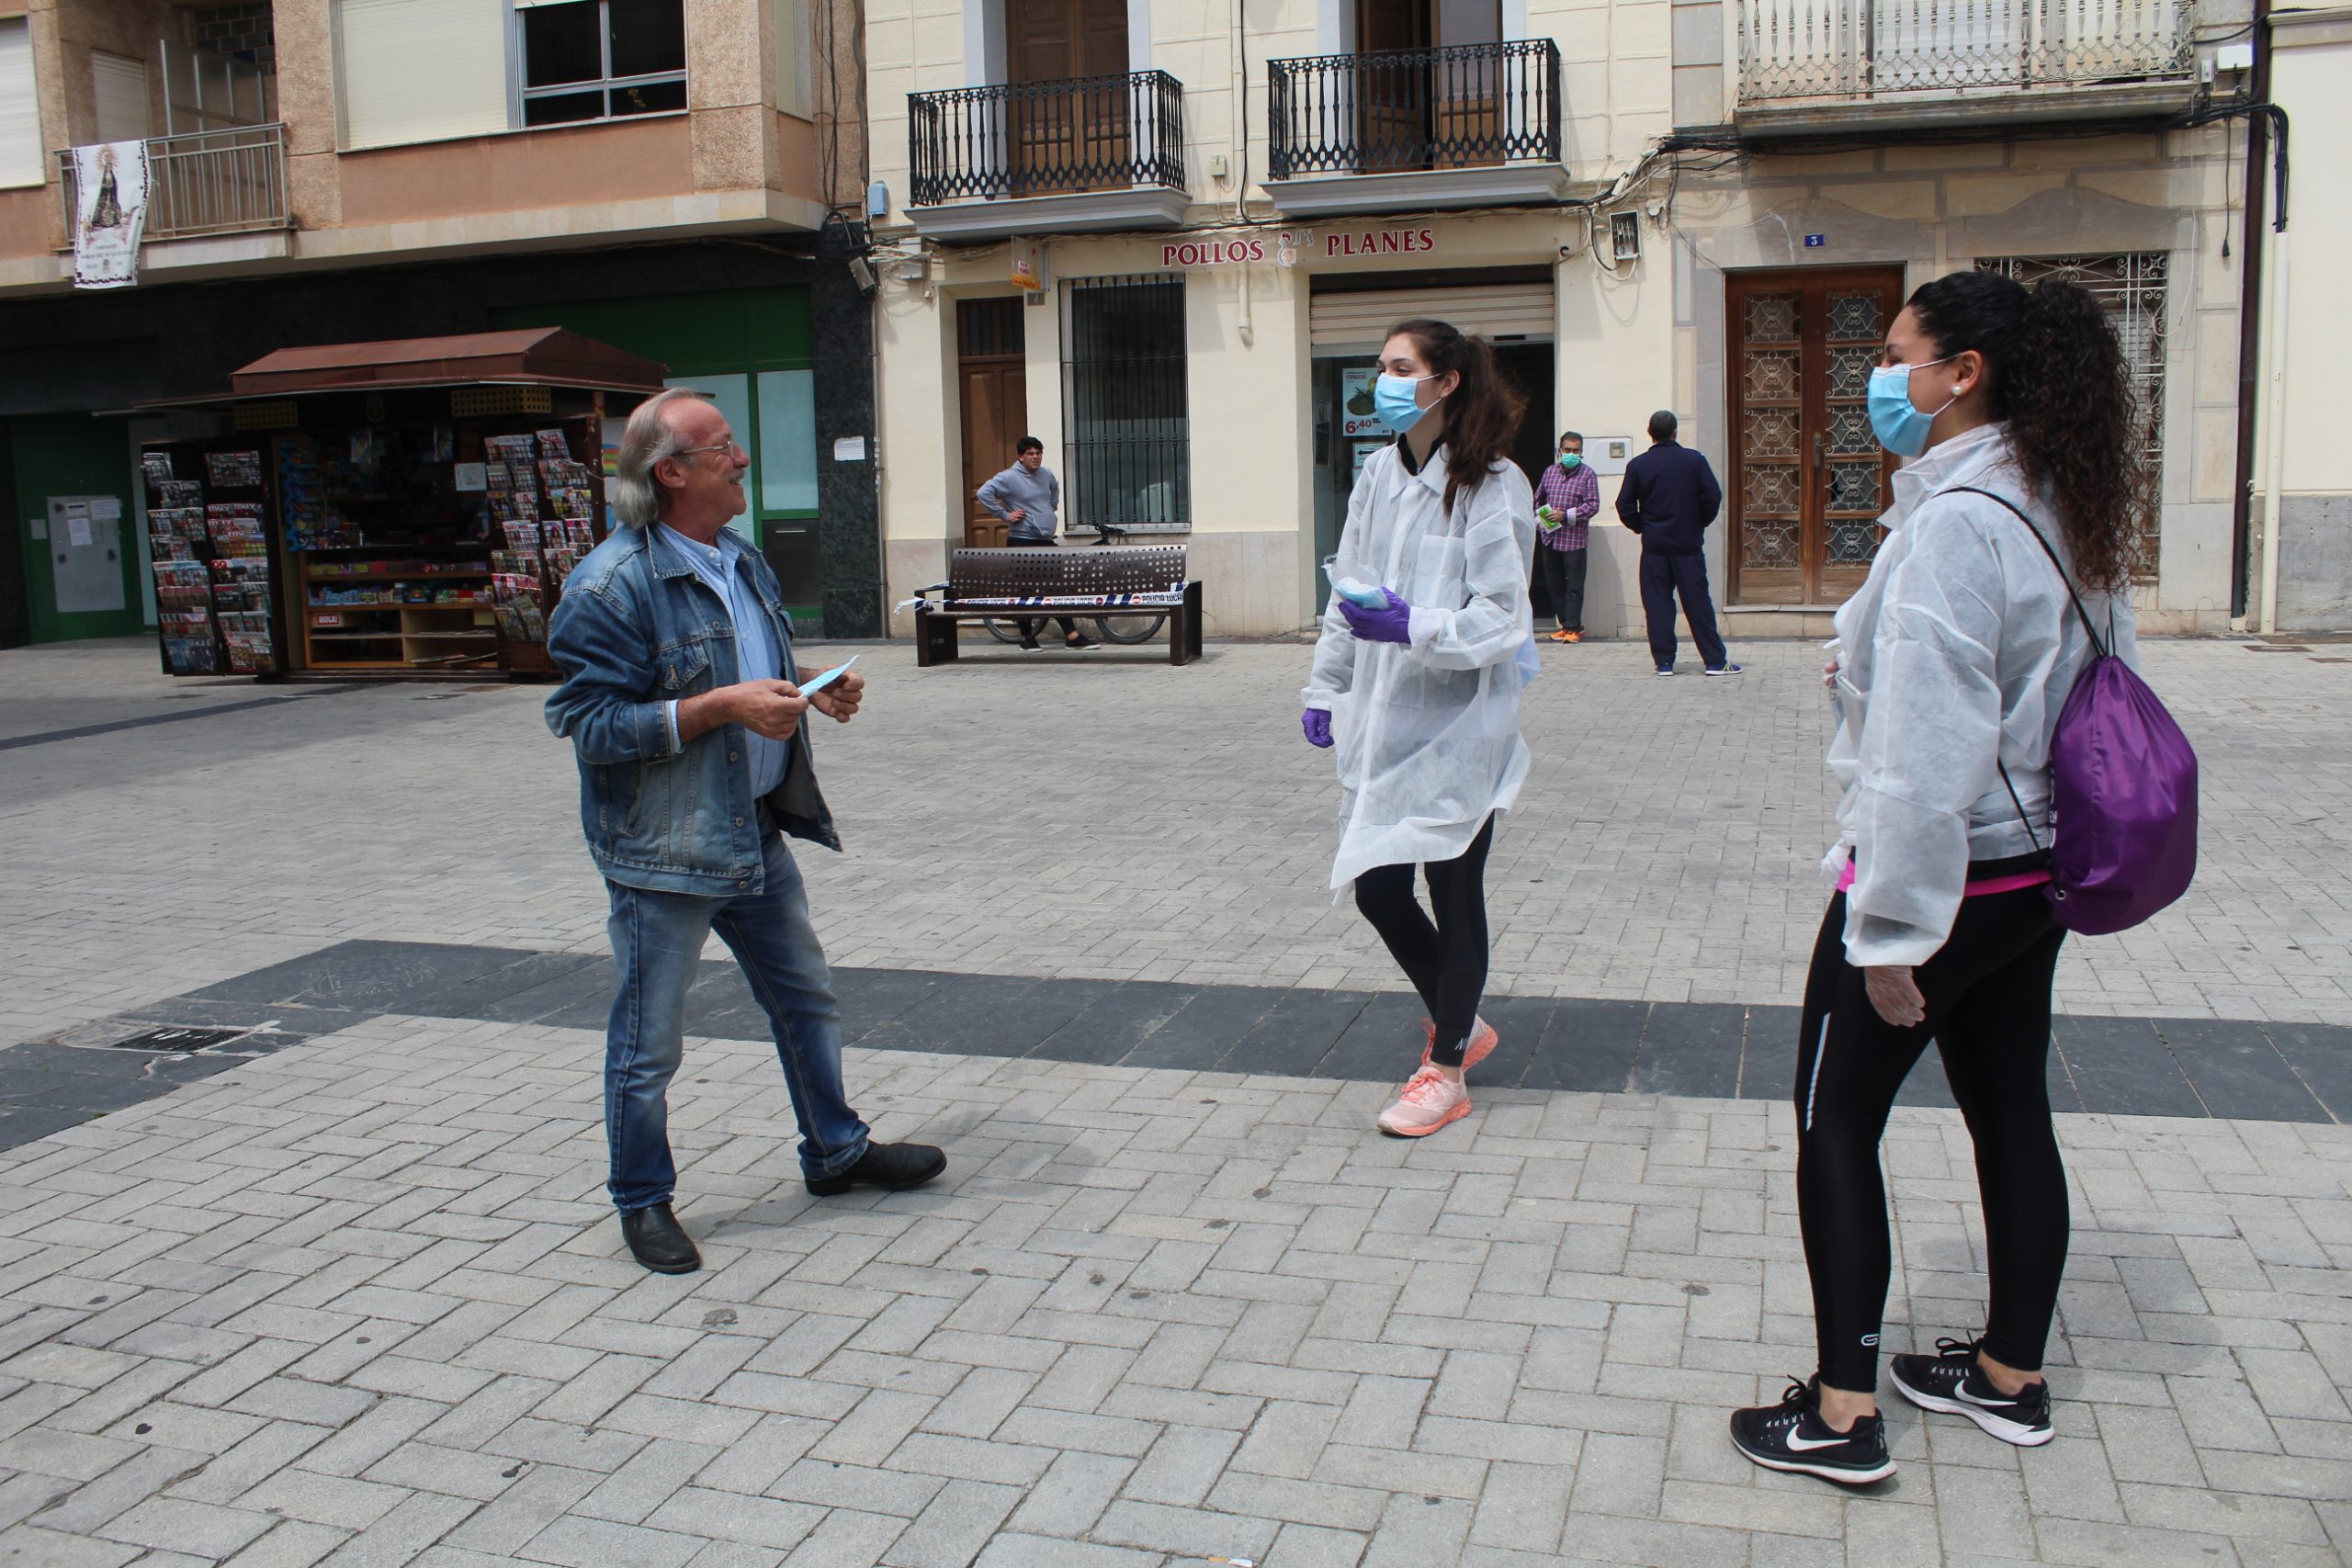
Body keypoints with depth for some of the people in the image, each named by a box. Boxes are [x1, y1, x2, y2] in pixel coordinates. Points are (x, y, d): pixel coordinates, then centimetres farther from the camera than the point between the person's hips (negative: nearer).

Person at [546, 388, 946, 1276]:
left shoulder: (742, 562, 10)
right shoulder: (611, 585, -18)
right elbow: (589, 722, -21)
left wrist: (815, 696, 2)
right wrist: (722, 706, -26)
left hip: (754, 833, 8)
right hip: (660, 851, -8)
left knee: (806, 1000, 19)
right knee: (649, 1042, 6)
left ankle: (835, 1152, 37)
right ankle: (642, 1201, 24)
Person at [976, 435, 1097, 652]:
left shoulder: (1046, 474, 10)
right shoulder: (1009, 478, -11)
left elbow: (1055, 488, 33)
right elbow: (984, 493, -21)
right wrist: (1005, 515, -18)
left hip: (1046, 541, 7)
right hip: (1022, 542, -7)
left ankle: (1072, 636, 7)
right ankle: (1027, 638, 10)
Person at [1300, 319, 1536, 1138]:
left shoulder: (1491, 485, -11)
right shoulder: (1378, 476, 8)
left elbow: (1502, 620, -15)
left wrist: (1413, 628, -28)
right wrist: (1325, 687, 16)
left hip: (1459, 726, -6)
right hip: (1383, 722, 6)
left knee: (1452, 892, 4)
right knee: (1377, 888, 8)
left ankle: (1446, 1067, 21)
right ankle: (1460, 1023, 33)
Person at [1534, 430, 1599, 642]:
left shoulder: (1587, 475, -3)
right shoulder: (1550, 471, 11)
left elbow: (1593, 504, -9)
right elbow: (1538, 498, 21)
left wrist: (1566, 515, -16)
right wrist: (1538, 519, 6)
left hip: (1574, 539, -5)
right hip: (1549, 537, 5)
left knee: (1574, 586, -3)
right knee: (1554, 584, 9)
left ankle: (1573, 628, 1)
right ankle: (1566, 623, 18)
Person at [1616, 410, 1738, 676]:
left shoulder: (1638, 465, -2)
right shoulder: (1694, 460, -3)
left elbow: (1624, 506, -2)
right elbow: (1713, 496, -7)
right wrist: (1700, 523, 9)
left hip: (1654, 545, 0)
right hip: (1688, 543, 0)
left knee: (1657, 604, 5)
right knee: (1697, 602, 3)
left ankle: (1663, 662, 3)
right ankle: (1715, 661, 5)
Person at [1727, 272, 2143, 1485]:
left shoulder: (1954, 521, -22)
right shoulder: (2067, 511, 7)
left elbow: (1930, 747, -25)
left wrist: (1892, 927, -20)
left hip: (1945, 871, -9)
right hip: (2033, 870, 9)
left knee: (1835, 1122, 3)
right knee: (2010, 1112, 17)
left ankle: (1842, 1412, 9)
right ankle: (2011, 1376, 31)